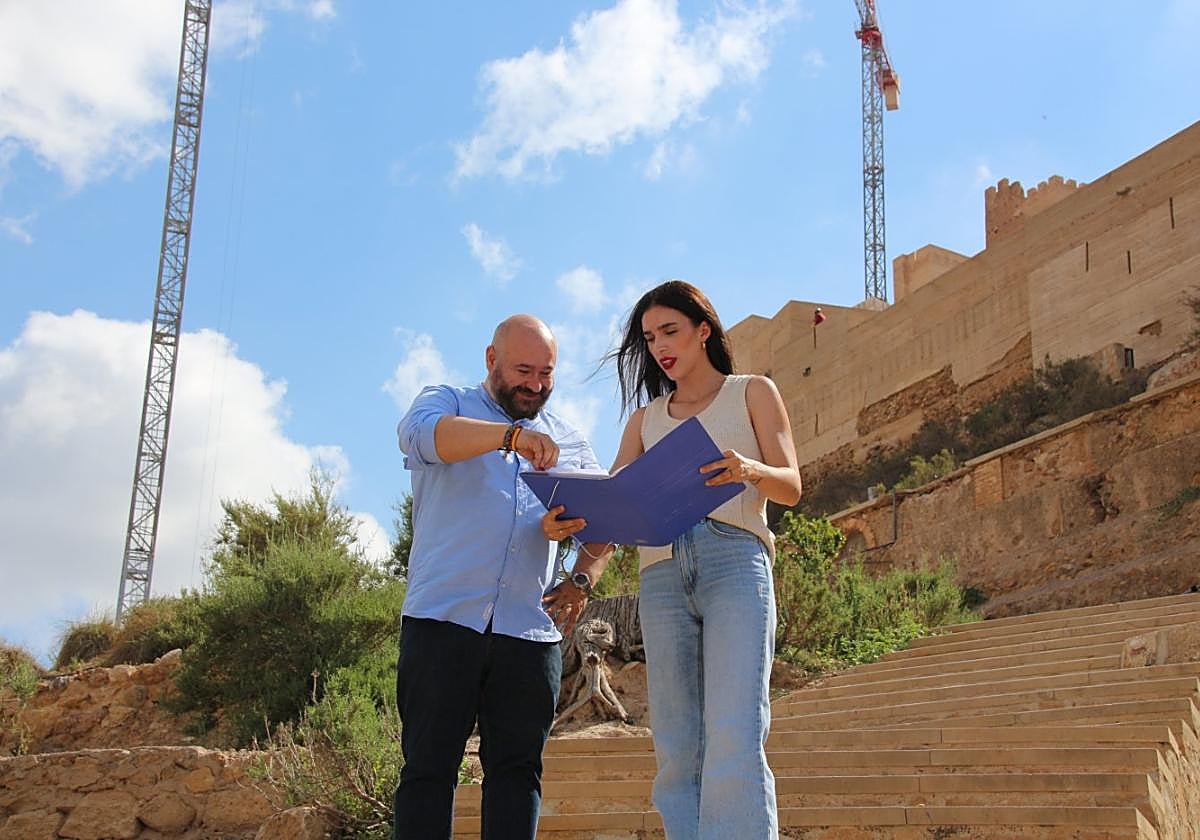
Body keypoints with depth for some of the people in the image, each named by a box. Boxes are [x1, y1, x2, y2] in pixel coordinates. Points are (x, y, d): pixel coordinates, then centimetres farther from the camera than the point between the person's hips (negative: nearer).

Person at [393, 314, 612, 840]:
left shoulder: (568, 441, 21)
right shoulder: (447, 402, 10)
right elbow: (420, 432, -15)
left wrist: (584, 578, -6)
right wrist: (511, 435, -30)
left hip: (529, 630, 3)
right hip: (444, 617, -3)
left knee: (518, 771, 3)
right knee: (429, 767, -1)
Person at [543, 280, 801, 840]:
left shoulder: (752, 393, 16)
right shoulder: (646, 418, 25)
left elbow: (790, 486, 5)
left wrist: (750, 470, -19)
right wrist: (566, 522, -11)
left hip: (735, 562, -4)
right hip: (663, 573, 4)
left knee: (734, 742, -19)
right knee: (677, 751, -4)